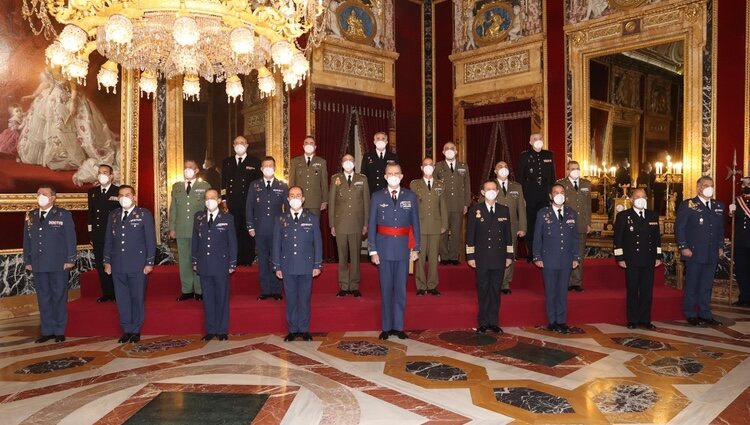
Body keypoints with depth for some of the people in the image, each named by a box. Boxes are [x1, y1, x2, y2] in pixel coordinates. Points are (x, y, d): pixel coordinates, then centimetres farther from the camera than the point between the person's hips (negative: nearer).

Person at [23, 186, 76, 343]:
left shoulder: (64, 215, -3)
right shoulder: (31, 216, 9)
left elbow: (70, 239, -5)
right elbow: (27, 240, 11)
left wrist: (70, 260, -9)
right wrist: (27, 261, 7)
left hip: (59, 265, -4)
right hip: (38, 265, 4)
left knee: (59, 297, 5)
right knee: (43, 298, 9)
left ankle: (59, 331, 14)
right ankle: (47, 331, 17)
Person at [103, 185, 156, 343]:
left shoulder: (144, 214, -1)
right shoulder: (113, 215, 11)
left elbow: (150, 240, -4)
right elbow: (108, 240, 15)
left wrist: (149, 263, -8)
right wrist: (107, 261, 10)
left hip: (138, 265, -4)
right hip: (118, 265, 4)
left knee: (137, 299, 3)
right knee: (122, 299, 8)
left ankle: (135, 330, 15)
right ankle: (126, 330, 19)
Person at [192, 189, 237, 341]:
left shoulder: (227, 218, -2)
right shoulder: (198, 217, 6)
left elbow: (232, 242, -1)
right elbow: (195, 240, 10)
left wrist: (232, 264, -3)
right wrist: (194, 261, 7)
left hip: (221, 265, -2)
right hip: (204, 265, 3)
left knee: (222, 298, 5)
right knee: (208, 298, 8)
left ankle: (222, 330, 16)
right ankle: (210, 330, 18)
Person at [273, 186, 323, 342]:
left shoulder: (312, 219, 3)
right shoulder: (281, 220, 5)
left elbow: (318, 243, 4)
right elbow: (277, 244, 6)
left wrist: (318, 265, 0)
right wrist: (277, 266, 3)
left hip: (307, 266, -1)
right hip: (288, 267, 1)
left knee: (305, 299, 6)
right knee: (291, 299, 6)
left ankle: (304, 330, 17)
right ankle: (292, 330, 17)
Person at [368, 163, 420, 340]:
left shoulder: (410, 197, 4)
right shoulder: (377, 197, 2)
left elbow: (415, 223, 6)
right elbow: (371, 225, 1)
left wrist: (416, 248, 2)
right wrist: (372, 250, -4)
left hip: (403, 248, 1)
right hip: (384, 247, 0)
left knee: (401, 288, 6)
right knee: (386, 288, 7)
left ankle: (399, 326, 17)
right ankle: (386, 327, 17)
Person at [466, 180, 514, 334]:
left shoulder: (504, 210, 9)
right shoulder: (475, 210, 0)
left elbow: (508, 234, 11)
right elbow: (470, 235, -1)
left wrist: (509, 255, 7)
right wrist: (470, 256, -5)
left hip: (499, 258, 2)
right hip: (482, 259, -2)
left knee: (496, 290, 8)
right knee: (483, 290, 4)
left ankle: (494, 322, 17)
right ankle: (483, 323, 13)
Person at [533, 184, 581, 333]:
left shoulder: (572, 214, 7)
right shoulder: (543, 213, 0)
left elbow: (575, 237, 9)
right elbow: (537, 237, 1)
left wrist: (576, 257, 4)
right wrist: (537, 257, -4)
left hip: (566, 260, 2)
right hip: (549, 260, -2)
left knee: (563, 291, 7)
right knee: (550, 292, 4)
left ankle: (561, 321, 16)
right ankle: (552, 322, 14)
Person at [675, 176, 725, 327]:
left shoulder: (719, 206, 12)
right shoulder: (688, 205, -4)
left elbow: (721, 228, 19)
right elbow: (679, 228, -6)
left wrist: (720, 246, 12)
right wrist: (683, 247, -11)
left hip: (712, 255, 5)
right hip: (694, 253, -5)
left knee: (707, 286, 11)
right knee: (692, 285, 3)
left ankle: (705, 314, 21)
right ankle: (690, 315, 13)